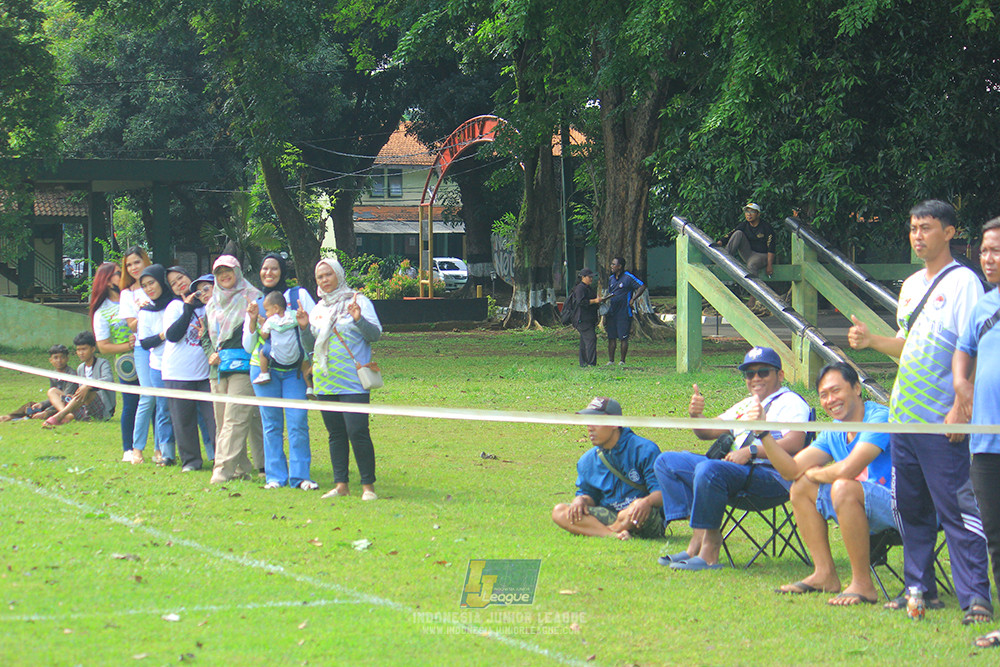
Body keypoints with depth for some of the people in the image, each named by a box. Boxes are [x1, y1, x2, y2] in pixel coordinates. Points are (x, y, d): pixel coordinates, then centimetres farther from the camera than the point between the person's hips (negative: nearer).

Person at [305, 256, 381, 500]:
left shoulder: (358, 301, 0)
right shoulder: (319, 308, 17)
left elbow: (375, 334, -7)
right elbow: (311, 345, 20)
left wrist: (359, 319, -25)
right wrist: (305, 328, 2)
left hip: (353, 381, -6)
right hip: (325, 382, 6)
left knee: (357, 432, -13)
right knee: (335, 434, 7)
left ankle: (368, 485, -7)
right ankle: (340, 484, 12)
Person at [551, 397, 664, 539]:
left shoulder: (644, 449, -9)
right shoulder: (588, 460, 10)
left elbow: (662, 492, -15)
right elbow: (589, 495, 17)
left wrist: (647, 502, -38)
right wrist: (580, 500, -9)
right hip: (609, 516, 5)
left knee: (640, 506, -42)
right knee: (559, 512, -15)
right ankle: (614, 534, -32)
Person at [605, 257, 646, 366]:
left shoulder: (628, 278, -7)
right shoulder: (611, 278, 15)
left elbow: (642, 287, -11)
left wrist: (633, 299, -14)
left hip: (624, 312, -7)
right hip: (612, 311, 7)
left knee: (623, 337, -4)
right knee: (611, 337, 5)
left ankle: (622, 361, 2)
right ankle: (611, 360, 10)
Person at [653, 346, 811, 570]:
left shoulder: (791, 403, 1)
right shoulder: (746, 405, 29)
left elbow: (794, 444, -16)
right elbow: (708, 432, 29)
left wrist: (751, 451, -23)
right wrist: (696, 416, 6)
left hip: (773, 478, -10)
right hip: (736, 470, 10)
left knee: (709, 470, -36)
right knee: (667, 461, 6)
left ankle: (709, 550, -30)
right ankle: (698, 535, -11)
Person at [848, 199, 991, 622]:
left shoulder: (963, 283, -7)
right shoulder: (911, 286, 17)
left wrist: (960, 408, -20)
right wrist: (871, 341, 9)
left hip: (943, 421, -8)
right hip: (904, 415, 8)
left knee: (957, 509, -10)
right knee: (910, 508, 11)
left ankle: (975, 597, -11)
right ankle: (919, 587, 20)